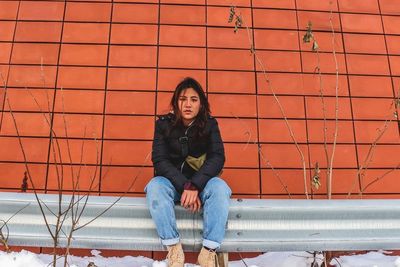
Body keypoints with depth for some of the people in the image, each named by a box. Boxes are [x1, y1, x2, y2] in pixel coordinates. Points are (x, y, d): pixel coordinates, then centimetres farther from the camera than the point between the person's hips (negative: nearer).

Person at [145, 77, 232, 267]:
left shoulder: (209, 125, -2)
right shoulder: (164, 124, -3)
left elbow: (217, 157, -14)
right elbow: (159, 160, -12)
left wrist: (194, 186, -29)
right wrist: (185, 186, -26)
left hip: (202, 182, 0)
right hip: (172, 181, 0)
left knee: (219, 187, -31)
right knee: (155, 186, -32)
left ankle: (209, 251, -30)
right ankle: (174, 249, -30)